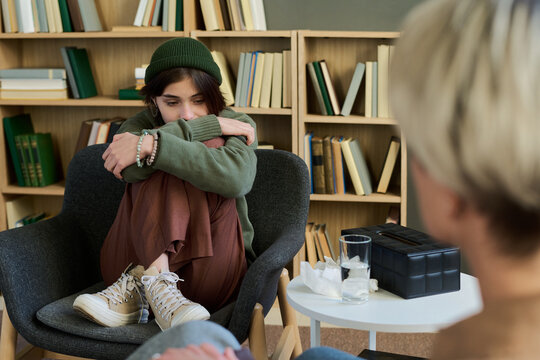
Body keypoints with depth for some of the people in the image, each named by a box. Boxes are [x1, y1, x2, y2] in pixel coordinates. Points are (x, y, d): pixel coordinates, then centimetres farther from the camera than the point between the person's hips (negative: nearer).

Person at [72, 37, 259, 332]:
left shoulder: (237, 125, -3)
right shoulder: (142, 124, 2)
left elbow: (237, 177, -30)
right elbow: (131, 170, -25)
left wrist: (150, 144, -32)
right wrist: (207, 126, -22)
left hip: (210, 270, 0)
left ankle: (137, 282, -31)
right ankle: (155, 282, -36)